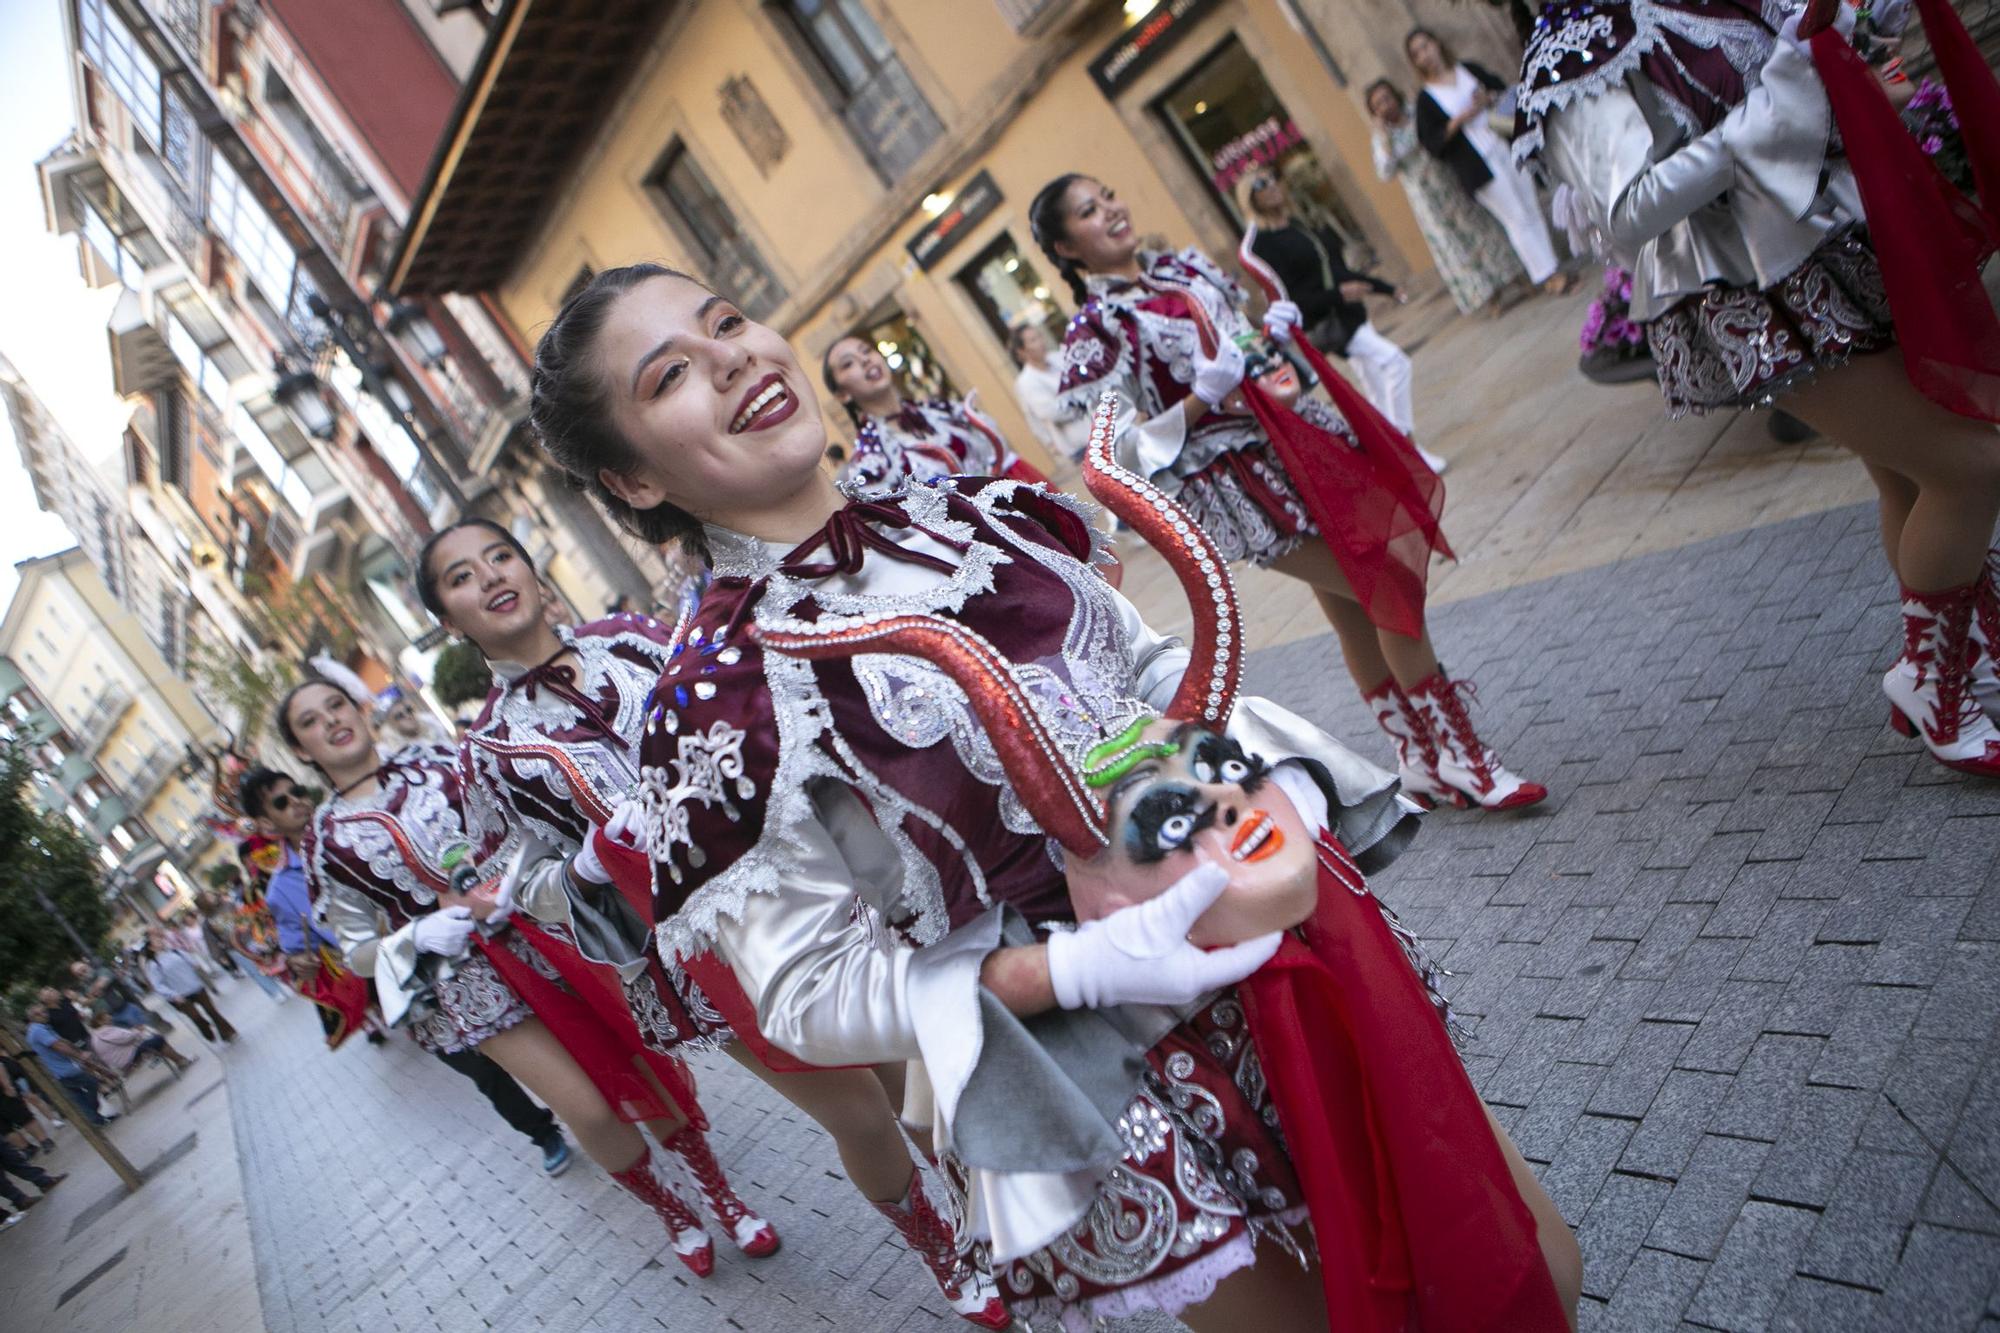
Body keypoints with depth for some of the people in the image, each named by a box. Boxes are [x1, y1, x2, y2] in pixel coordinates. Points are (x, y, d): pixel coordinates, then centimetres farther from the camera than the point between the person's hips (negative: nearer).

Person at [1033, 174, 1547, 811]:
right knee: (1394, 594, -7)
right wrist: (1203, 396, -23)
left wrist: (1276, 326, 2)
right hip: (1241, 485, -6)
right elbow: (1124, 450, -15)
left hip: (1300, 435, 7)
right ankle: (1463, 758, 10)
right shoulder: (1094, 333, -9)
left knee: (1353, 610, 9)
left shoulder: (1185, 266, 11)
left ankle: (1421, 760, 25)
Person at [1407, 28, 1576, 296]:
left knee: (1533, 208, 8)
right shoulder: (1426, 99, -3)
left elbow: (1506, 90, 15)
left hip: (1508, 148, 5)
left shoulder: (1470, 69, 9)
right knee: (1517, 218, -4)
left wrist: (1490, 99, -7)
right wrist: (1459, 120, -18)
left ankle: (1550, 266, 19)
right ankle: (1546, 274, 3)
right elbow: (1430, 143, -9)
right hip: (1479, 166, -5)